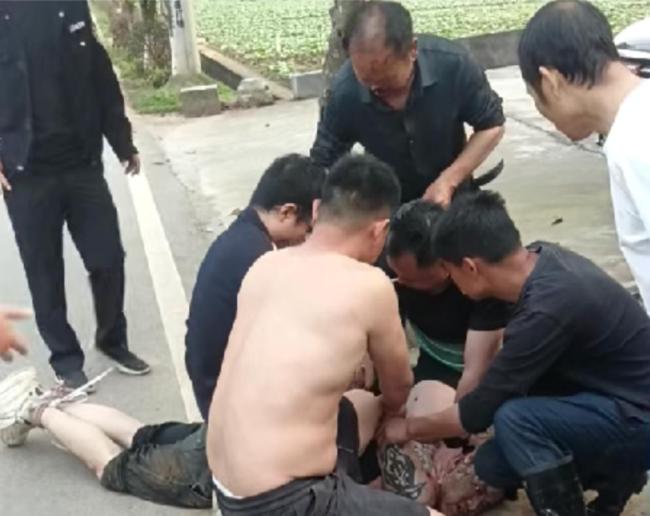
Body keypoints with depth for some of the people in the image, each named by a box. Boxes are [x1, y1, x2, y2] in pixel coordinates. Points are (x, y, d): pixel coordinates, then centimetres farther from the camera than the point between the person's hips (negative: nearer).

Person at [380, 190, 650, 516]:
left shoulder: (548, 308, -32)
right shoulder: (540, 258, -6)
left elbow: (479, 411, -20)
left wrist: (409, 429, -4)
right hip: (616, 396, 9)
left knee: (514, 419, -30)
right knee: (492, 465, 5)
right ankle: (614, 473, 17)